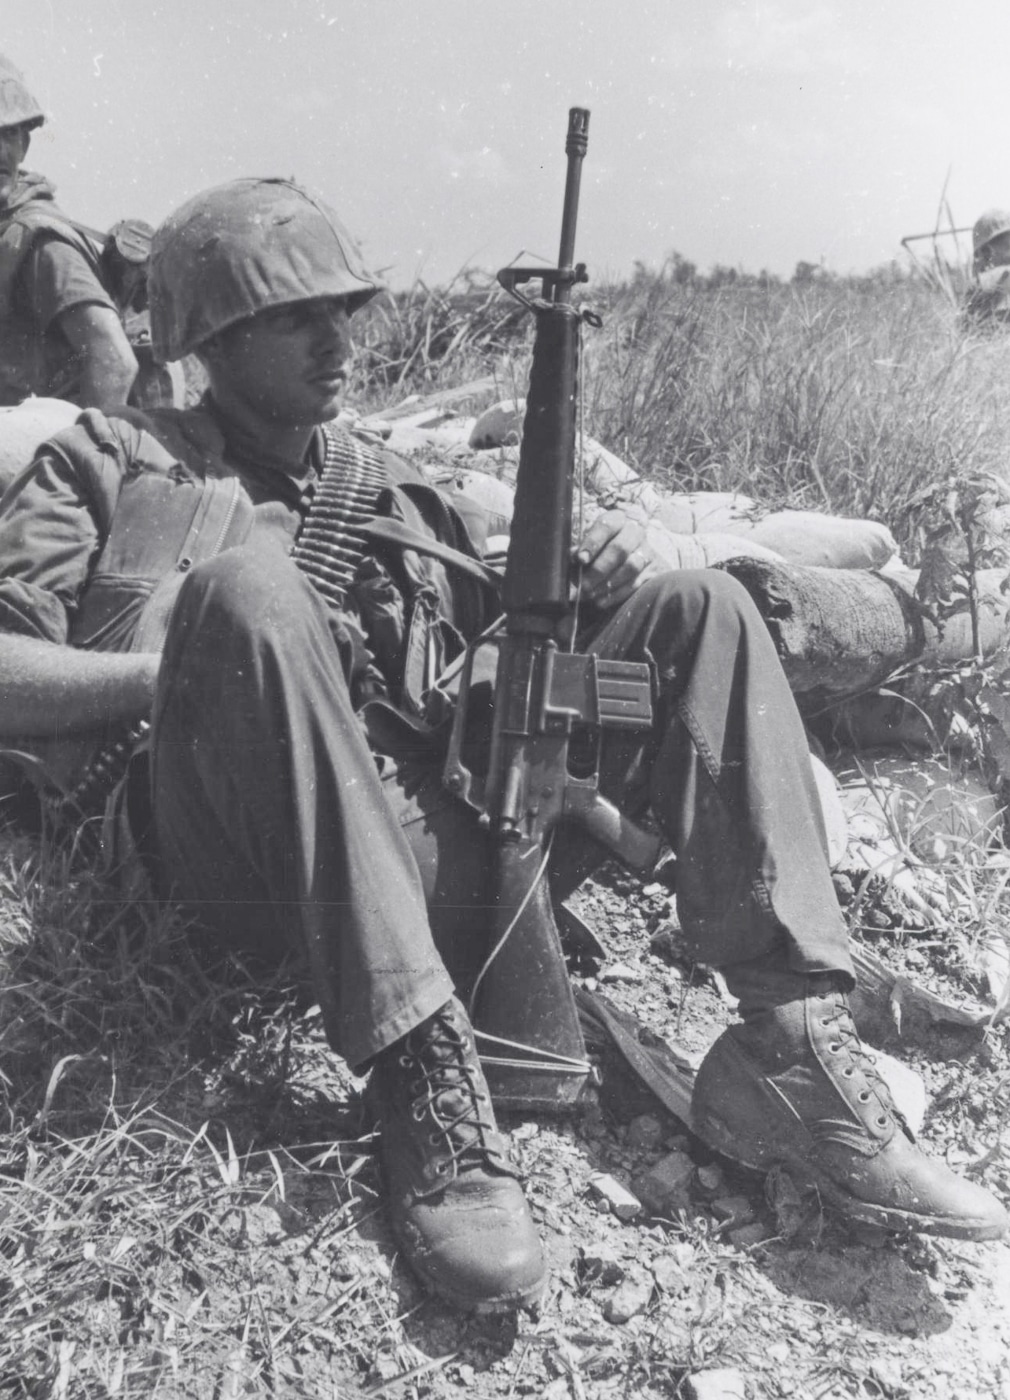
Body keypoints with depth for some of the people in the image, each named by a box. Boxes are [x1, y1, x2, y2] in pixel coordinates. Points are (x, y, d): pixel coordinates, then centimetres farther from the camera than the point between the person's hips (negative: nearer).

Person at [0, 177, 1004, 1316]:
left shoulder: (391, 490, 29)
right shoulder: (108, 462, 17)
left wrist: (591, 578, 2)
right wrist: (199, 672, -10)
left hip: (444, 829, 5)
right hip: (263, 866, -4)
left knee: (697, 610, -3)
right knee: (250, 583, -30)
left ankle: (795, 1047, -16)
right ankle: (423, 1076, -33)